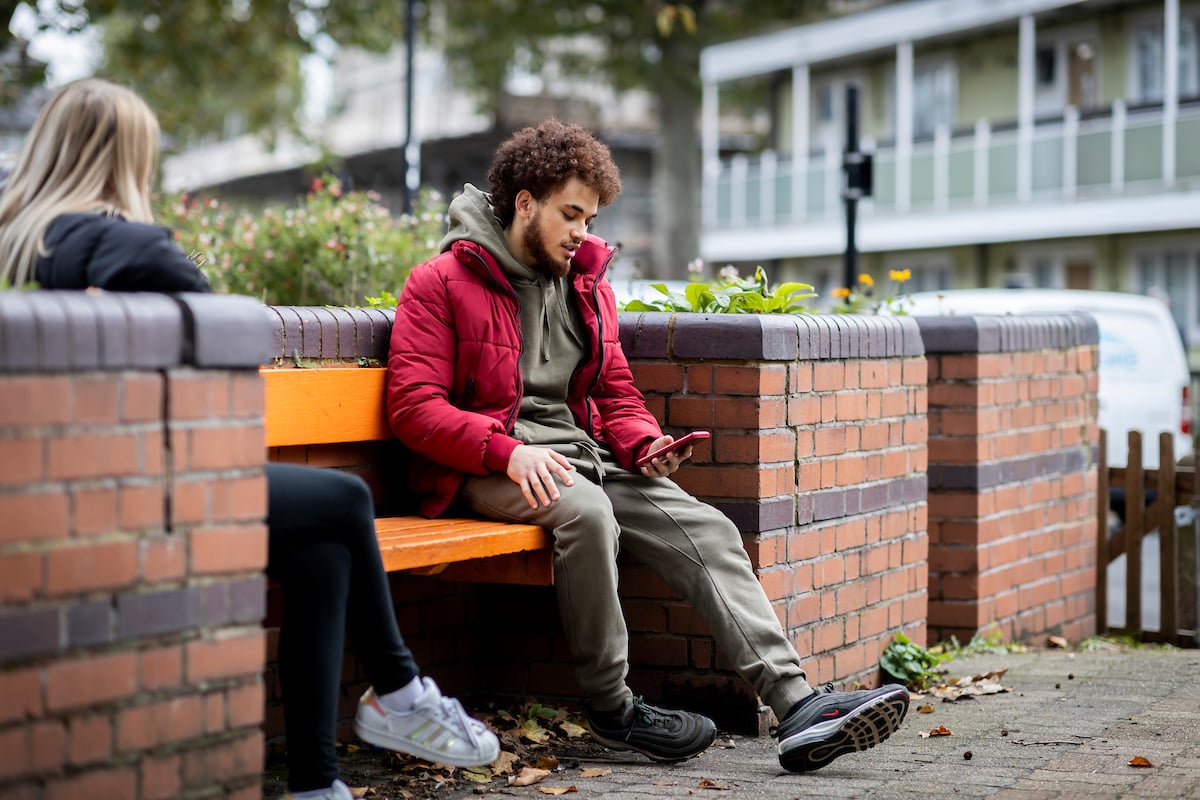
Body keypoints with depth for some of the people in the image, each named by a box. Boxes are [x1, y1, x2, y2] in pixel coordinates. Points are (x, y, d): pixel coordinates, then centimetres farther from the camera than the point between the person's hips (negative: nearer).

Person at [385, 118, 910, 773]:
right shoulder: (442, 283, -3)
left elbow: (615, 394, 22)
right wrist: (508, 452, -24)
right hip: (489, 471, -6)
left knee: (705, 529, -14)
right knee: (585, 510, -36)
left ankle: (797, 706, -21)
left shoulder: (589, 284, 19)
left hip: (584, 455, 7)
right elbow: (413, 407, -11)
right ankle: (611, 708, -20)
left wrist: (644, 444, -2)